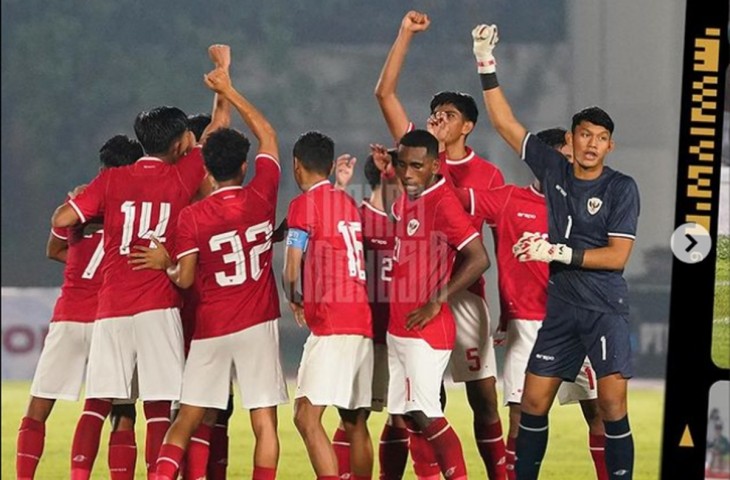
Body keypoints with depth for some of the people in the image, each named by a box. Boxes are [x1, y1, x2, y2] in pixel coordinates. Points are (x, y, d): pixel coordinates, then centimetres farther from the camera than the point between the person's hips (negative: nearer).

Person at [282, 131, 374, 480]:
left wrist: (294, 300, 14)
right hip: (364, 323, 8)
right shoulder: (349, 203, 19)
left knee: (307, 416, -13)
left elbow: (291, 271, -4)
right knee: (355, 423, 13)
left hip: (331, 325, -8)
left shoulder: (304, 204, -4)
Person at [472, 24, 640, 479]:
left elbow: (617, 256, -11)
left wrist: (560, 253, -18)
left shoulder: (621, 187, -6)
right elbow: (505, 123, 10)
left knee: (612, 403, -13)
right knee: (534, 401, 5)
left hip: (605, 308, -5)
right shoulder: (554, 170, 6)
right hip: (560, 306, 5)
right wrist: (487, 66, 4)